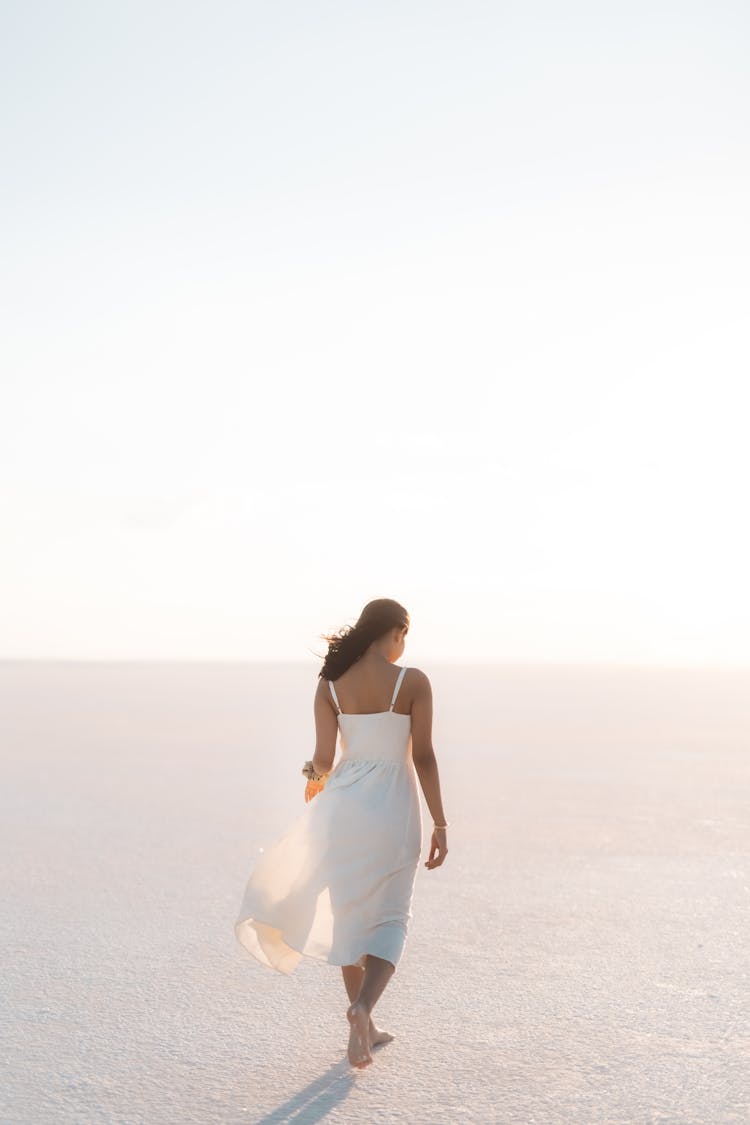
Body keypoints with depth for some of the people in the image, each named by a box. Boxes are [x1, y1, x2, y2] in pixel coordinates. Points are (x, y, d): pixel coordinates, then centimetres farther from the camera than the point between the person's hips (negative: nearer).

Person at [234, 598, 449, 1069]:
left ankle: (365, 1027, 25)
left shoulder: (330, 684, 0)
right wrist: (441, 824, -3)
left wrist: (316, 777, 20)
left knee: (349, 914, 18)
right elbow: (423, 757, -9)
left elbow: (324, 758, -2)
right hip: (393, 808, -3)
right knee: (390, 920, 9)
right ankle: (362, 1008, -16)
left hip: (343, 804, 3)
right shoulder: (413, 682, -8)